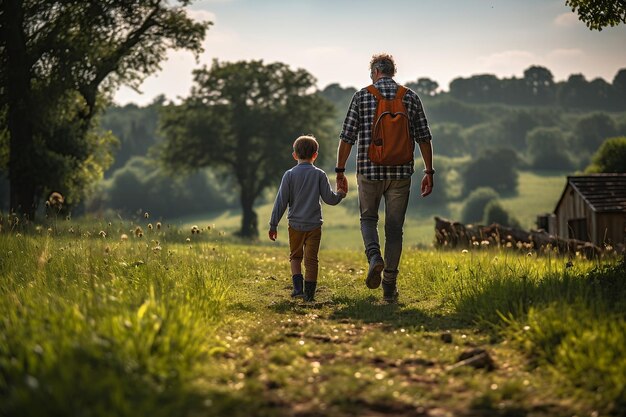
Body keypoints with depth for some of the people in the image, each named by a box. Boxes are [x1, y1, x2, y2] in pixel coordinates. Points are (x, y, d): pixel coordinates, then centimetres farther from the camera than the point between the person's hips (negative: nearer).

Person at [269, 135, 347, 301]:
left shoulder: (289, 175, -3)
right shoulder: (319, 174, -3)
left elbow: (281, 202, -4)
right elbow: (329, 198, -3)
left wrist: (273, 224, 1)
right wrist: (340, 194, 19)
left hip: (295, 224, 1)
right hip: (314, 225, -1)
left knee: (295, 256, 17)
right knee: (311, 259, 5)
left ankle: (298, 288, 4)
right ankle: (309, 293, 5)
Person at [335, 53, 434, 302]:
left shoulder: (362, 96, 0)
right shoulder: (410, 97, 5)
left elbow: (347, 137, -2)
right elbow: (423, 137, 3)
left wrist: (340, 171, 4)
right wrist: (429, 172, 8)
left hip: (369, 169, -1)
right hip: (401, 172, 1)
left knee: (368, 218, 18)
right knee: (394, 227, 8)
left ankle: (374, 256, -11)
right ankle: (390, 286, 8)